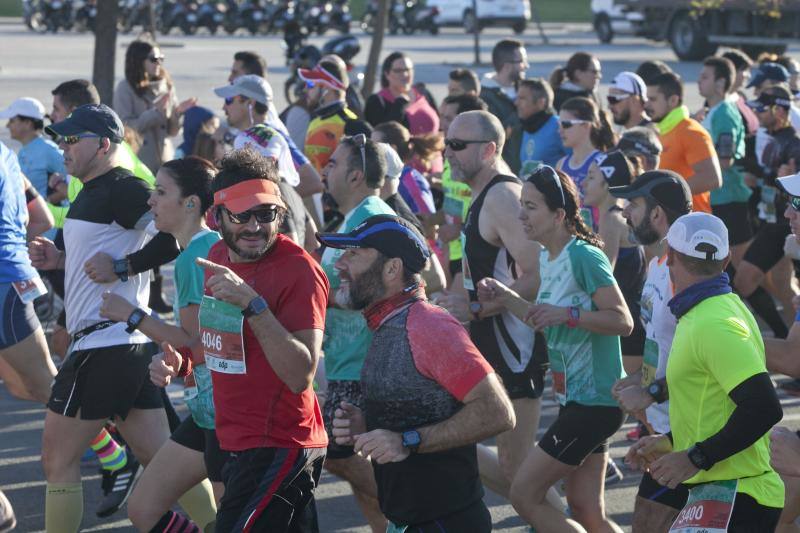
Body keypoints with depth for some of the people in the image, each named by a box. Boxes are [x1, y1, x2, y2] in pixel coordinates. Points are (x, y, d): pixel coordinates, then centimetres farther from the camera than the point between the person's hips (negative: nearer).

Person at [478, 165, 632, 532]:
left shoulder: (584, 256, -17)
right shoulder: (547, 258, 11)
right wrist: (506, 298, 9)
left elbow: (622, 322, -22)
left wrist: (568, 314, -31)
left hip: (594, 402, -10)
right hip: (574, 400, 10)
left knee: (525, 495, -8)